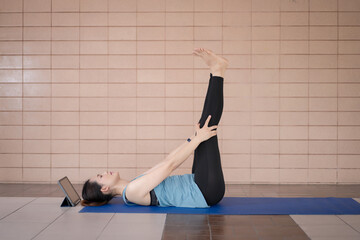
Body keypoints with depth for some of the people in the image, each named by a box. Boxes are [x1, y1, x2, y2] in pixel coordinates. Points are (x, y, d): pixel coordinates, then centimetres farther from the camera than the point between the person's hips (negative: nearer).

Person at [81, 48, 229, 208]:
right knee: (207, 133, -14)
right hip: (207, 192, -8)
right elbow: (170, 164, -20)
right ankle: (217, 71, -1)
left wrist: (193, 138, 16)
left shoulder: (135, 185, 13)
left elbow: (168, 160, 16)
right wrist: (198, 138, -15)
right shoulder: (132, 191, -16)